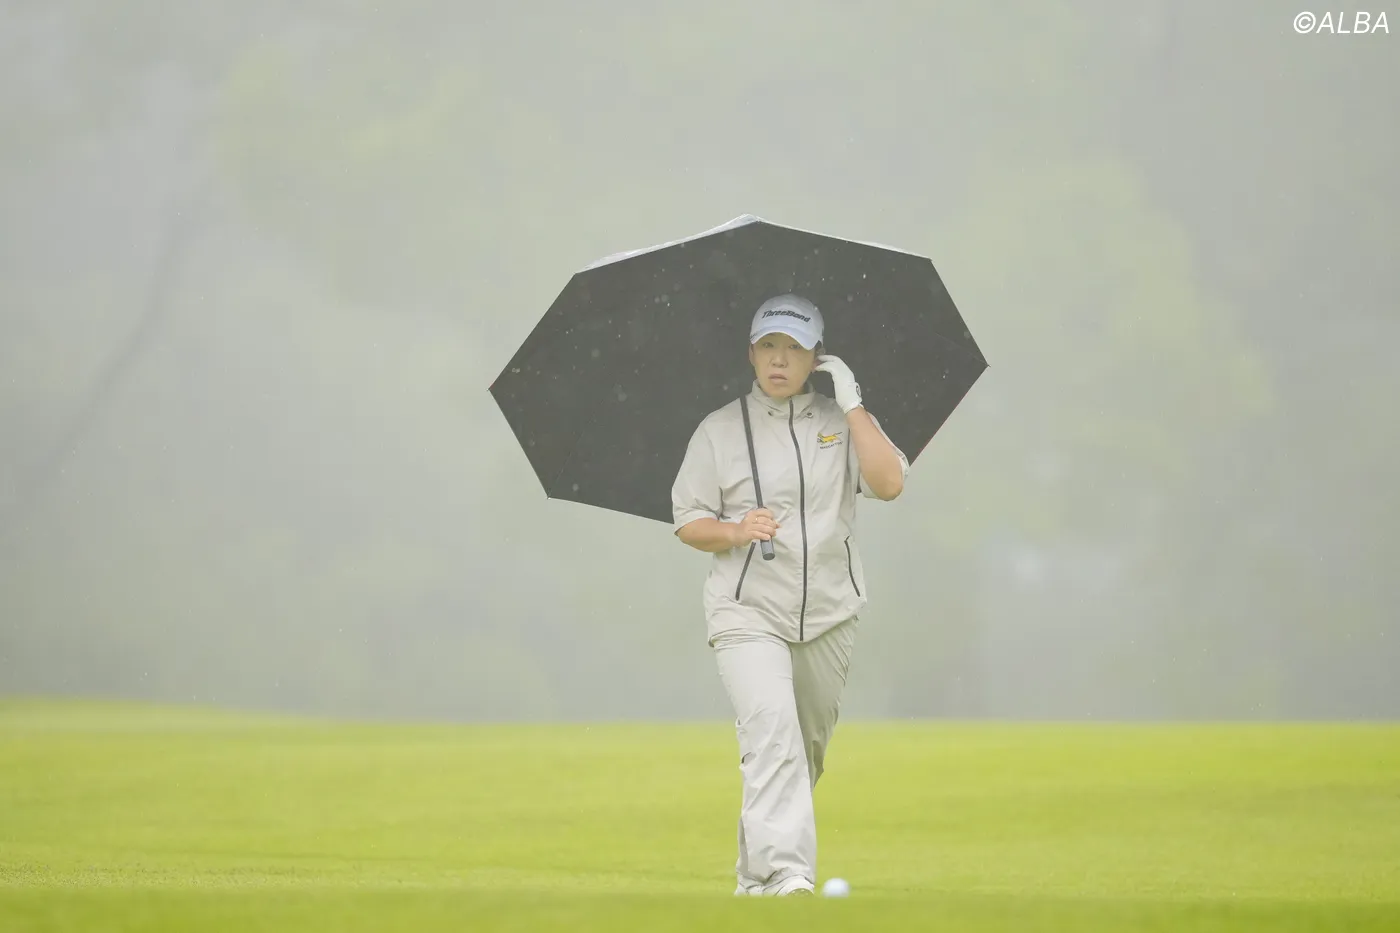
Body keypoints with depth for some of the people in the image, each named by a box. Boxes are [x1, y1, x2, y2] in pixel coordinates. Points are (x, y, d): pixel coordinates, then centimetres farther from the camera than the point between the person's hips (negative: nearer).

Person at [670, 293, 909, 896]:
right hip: (748, 611, -3)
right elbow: (688, 524, 5)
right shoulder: (719, 430, 4)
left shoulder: (841, 422, 8)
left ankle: (753, 875, 27)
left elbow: (889, 484, -8)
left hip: (829, 614, 3)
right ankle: (784, 873, -32)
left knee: (809, 748, 9)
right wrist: (734, 532, -16)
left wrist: (851, 402, -9)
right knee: (772, 732, -22)